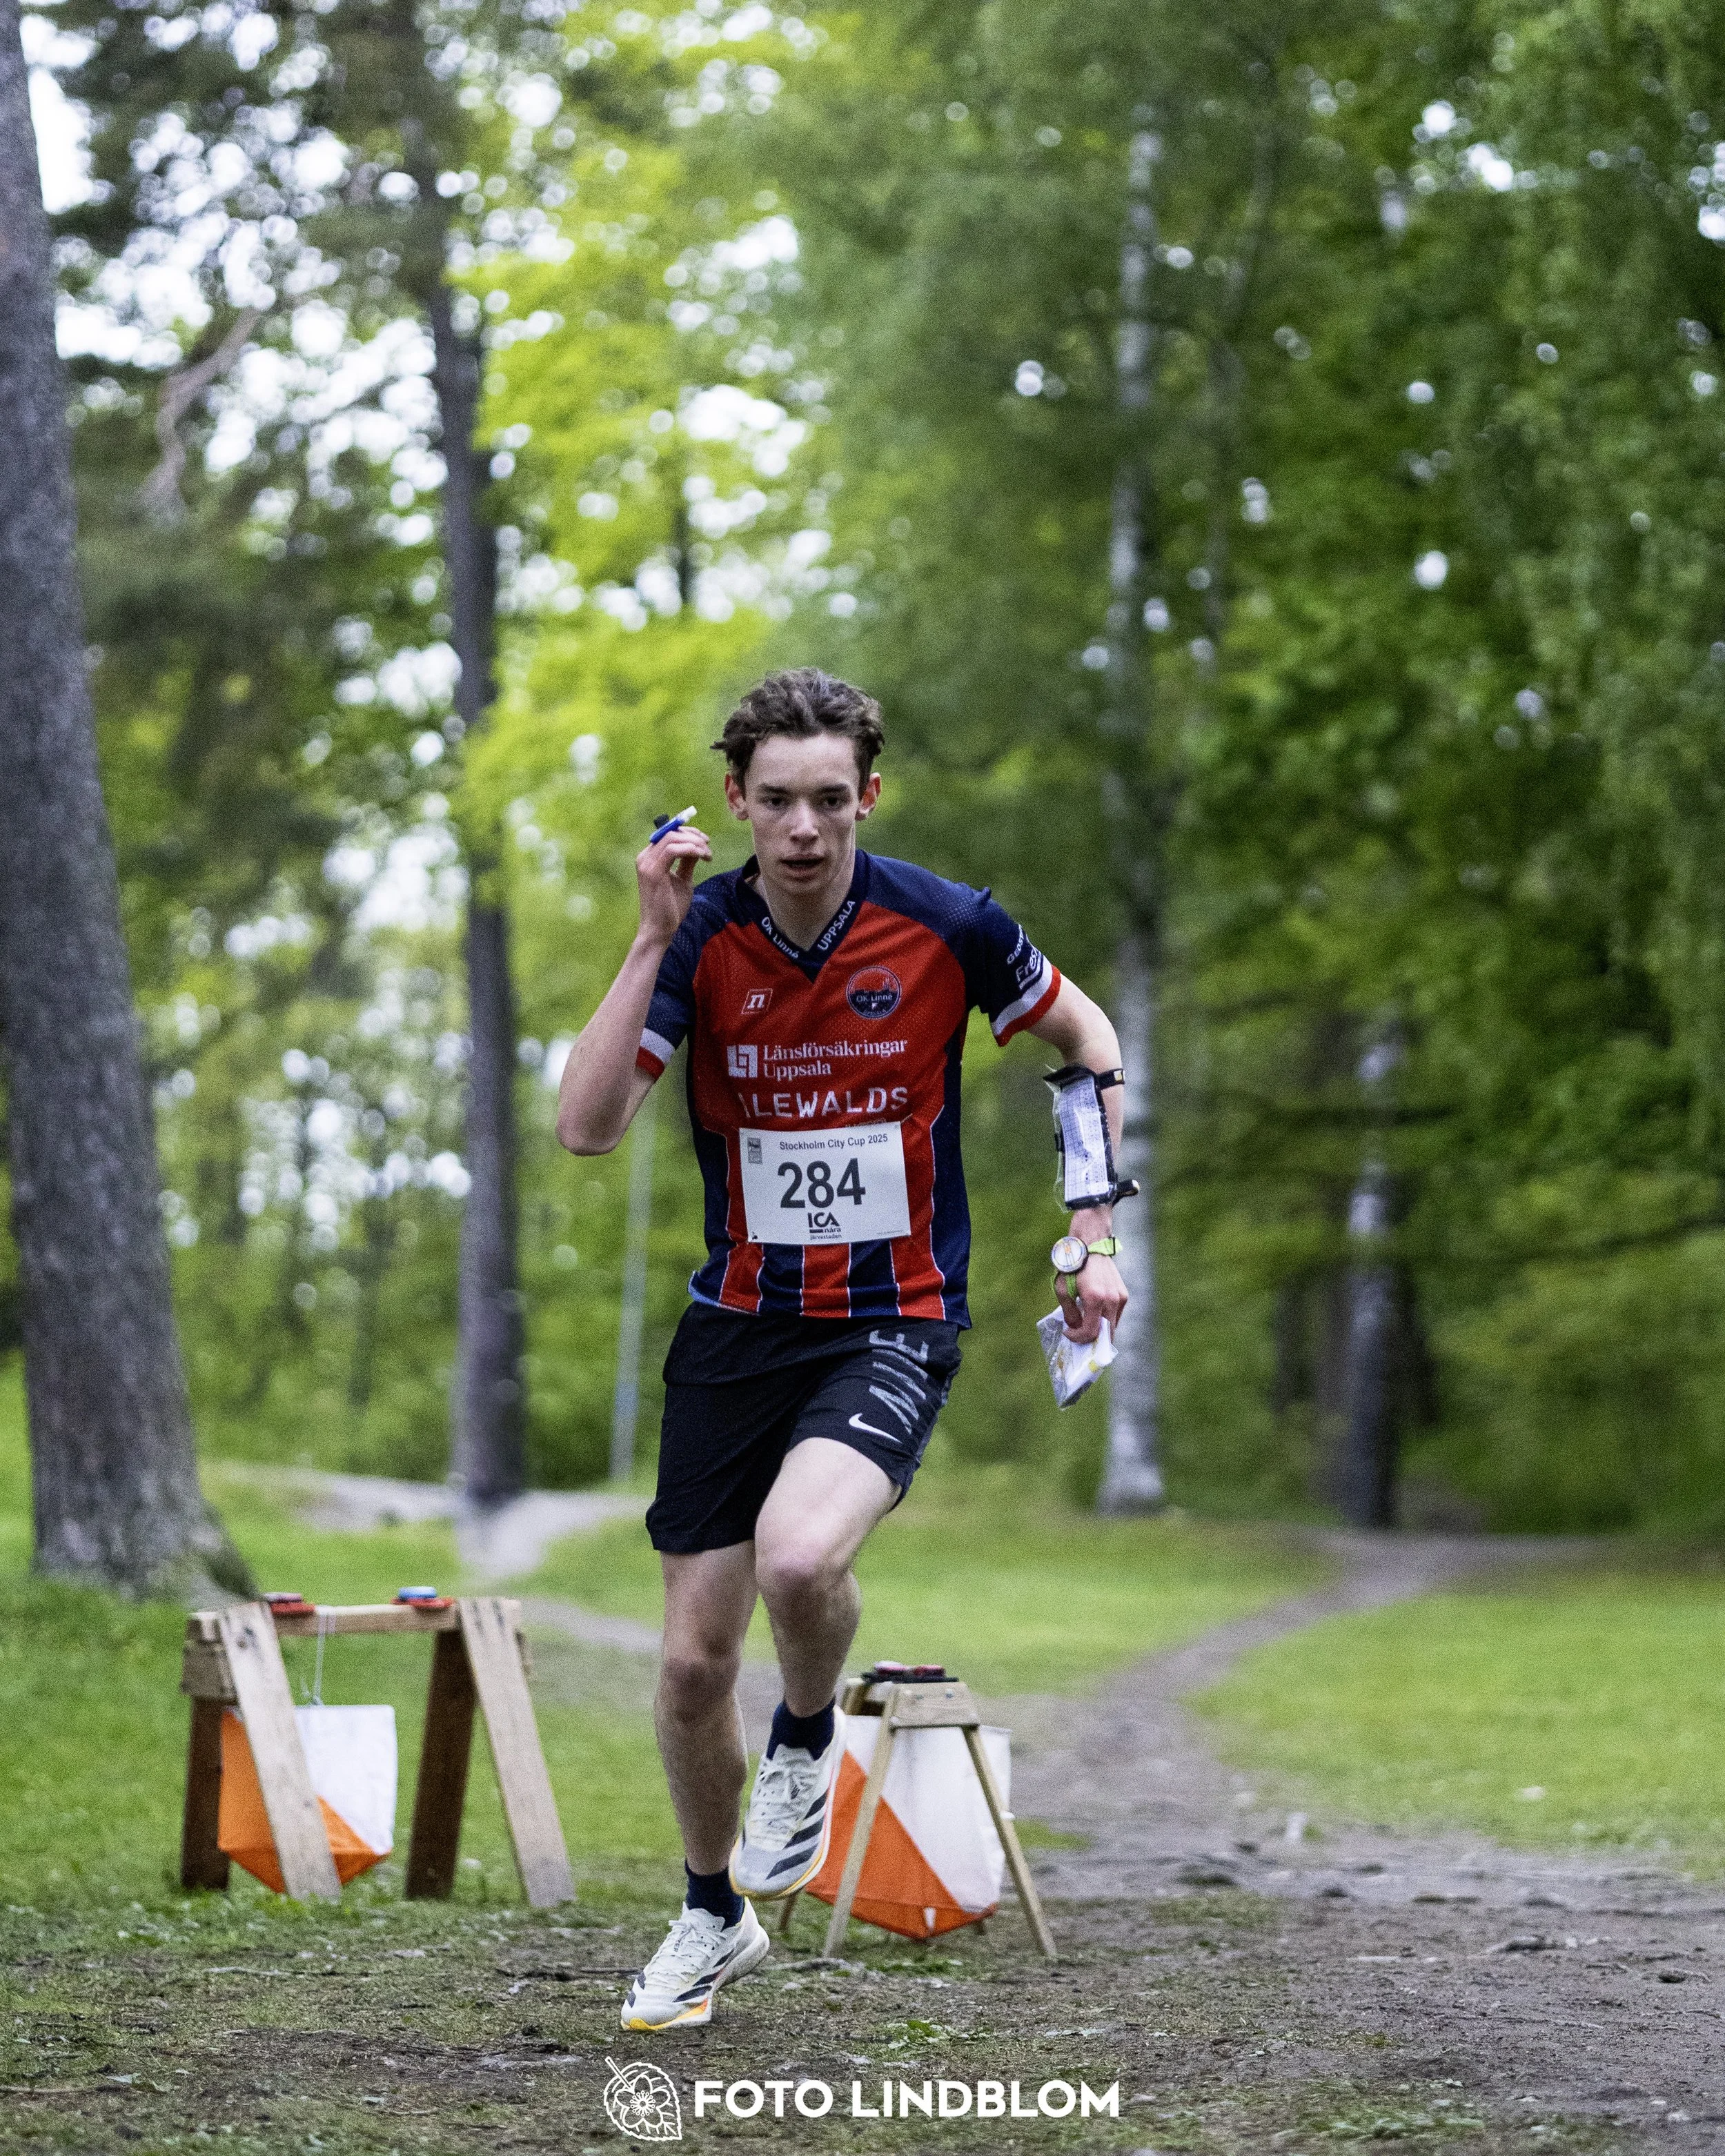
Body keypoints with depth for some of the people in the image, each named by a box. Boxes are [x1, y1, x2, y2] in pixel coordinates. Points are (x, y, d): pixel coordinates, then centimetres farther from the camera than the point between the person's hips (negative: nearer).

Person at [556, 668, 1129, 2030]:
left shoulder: (948, 928, -11)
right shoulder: (699, 938, -8)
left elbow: (1089, 1040, 7)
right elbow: (587, 1126, -19)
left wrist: (1095, 1238, 1)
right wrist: (655, 938, -25)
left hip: (895, 1321, -3)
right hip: (739, 1322, 3)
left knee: (799, 1558, -31)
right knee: (694, 1658, 4)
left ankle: (810, 1737, 4)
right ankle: (716, 1916, 31)